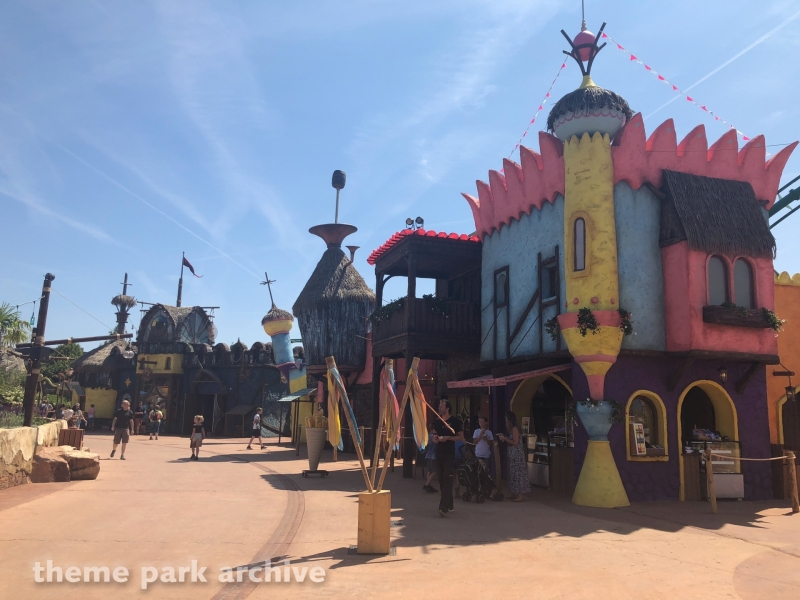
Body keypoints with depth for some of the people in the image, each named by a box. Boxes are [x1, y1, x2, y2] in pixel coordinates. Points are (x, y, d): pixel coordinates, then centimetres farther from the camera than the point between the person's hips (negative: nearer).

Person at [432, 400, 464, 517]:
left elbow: (461, 437, -6)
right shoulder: (437, 422, 13)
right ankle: (449, 505, 21)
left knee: (447, 480, -13)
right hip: (439, 454, 6)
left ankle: (443, 507, -18)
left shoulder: (454, 421, -4)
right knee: (441, 480, 9)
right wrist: (436, 439, -2)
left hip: (450, 455, -6)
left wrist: (448, 438, -17)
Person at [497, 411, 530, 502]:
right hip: (513, 454, 9)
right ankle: (515, 494, 18)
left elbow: (515, 442, -19)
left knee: (518, 473, -6)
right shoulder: (512, 429, 13)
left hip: (517, 454, -9)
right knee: (514, 473, 12)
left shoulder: (514, 429, -14)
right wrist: (504, 438, 9)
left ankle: (519, 496, -3)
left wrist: (504, 438, -12)